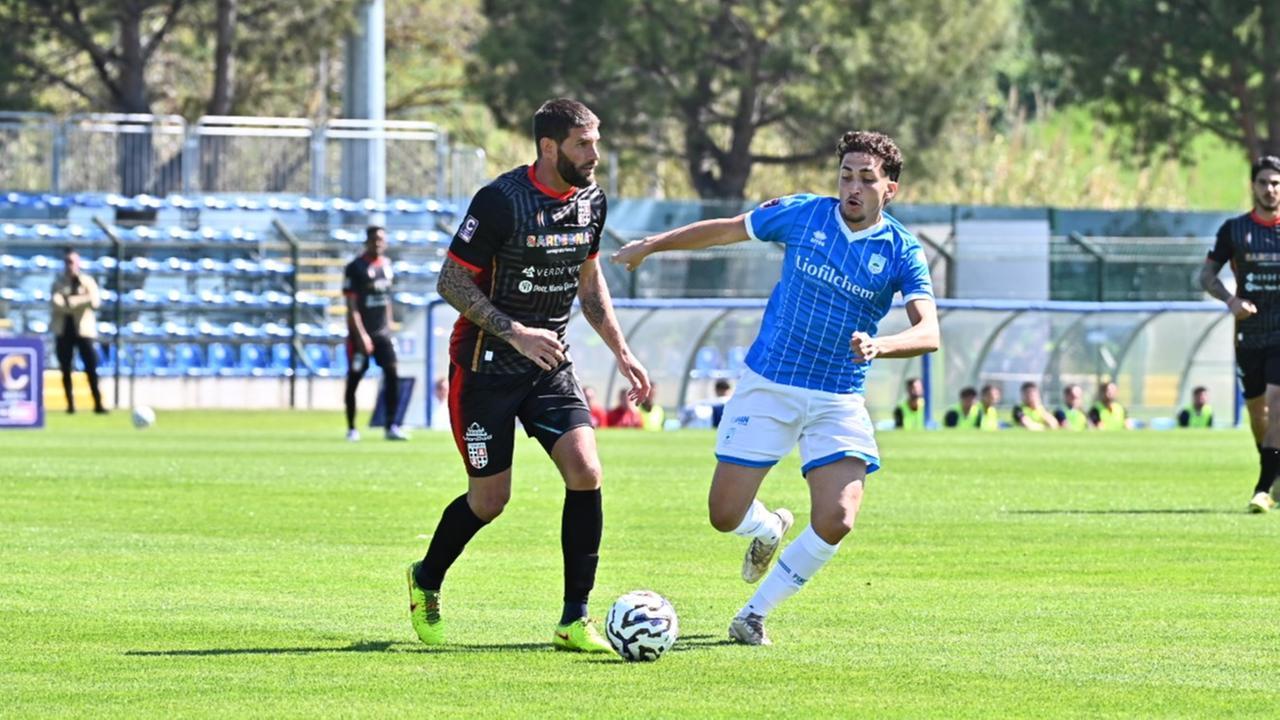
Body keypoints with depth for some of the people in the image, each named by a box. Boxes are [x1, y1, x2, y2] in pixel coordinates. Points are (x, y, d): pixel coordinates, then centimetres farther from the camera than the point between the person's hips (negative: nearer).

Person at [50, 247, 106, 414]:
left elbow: (95, 302, -12)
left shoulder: (87, 281, 4)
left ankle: (98, 403, -9)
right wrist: (83, 299, -17)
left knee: (91, 368, -8)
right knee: (65, 369, 4)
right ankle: (70, 404, 11)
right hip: (63, 330, 2)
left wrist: (70, 301, -22)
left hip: (83, 329, -2)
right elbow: (57, 302, -12)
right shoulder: (58, 282, 6)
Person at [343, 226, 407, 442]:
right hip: (361, 332, -5)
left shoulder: (385, 264, 10)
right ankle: (351, 428, 11)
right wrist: (361, 335, -19)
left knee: (392, 374, -6)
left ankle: (391, 426, -4)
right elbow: (351, 306, -13)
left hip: (382, 332, 5)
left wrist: (390, 324, 15)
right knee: (354, 378, 1)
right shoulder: (355, 268, -10)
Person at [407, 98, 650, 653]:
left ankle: (574, 621, -6)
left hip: (550, 363, 5)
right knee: (490, 498, 0)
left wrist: (620, 351, 13)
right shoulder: (501, 201, -19)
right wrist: (515, 333, -24)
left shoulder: (591, 200, 1)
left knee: (586, 471, -13)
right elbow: (451, 281, -16)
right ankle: (426, 581, 31)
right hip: (486, 365, -5)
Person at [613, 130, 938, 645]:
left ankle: (755, 613, 5)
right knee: (725, 516, -2)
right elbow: (728, 230, 14)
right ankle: (770, 529, 38)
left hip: (839, 402, -1)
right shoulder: (802, 215, -3)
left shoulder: (902, 252, -6)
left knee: (836, 521, -17)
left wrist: (879, 345, -38)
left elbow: (928, 332, -18)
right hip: (766, 387, 1)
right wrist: (651, 246, 20)